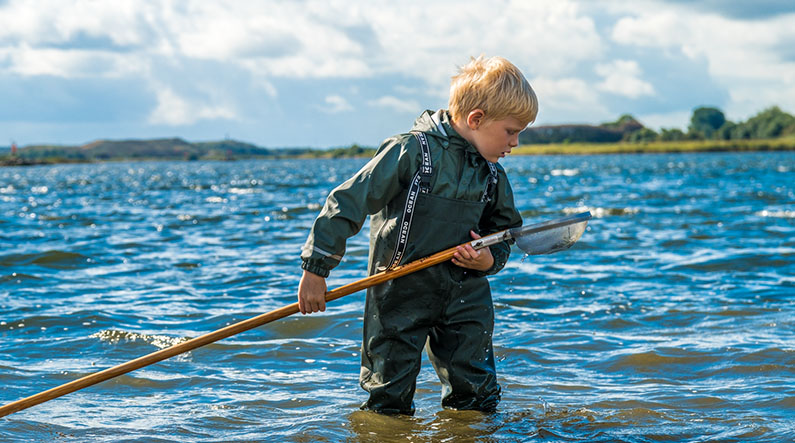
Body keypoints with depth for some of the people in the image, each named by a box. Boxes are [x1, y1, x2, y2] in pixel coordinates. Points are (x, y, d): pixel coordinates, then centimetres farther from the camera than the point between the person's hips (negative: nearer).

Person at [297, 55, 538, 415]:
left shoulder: (493, 176, 7)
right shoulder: (411, 152, -14)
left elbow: (504, 234, 19)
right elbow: (347, 203, -13)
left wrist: (490, 259, -6)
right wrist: (316, 269, -13)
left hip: (465, 295, 5)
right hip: (400, 292, -5)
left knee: (477, 400, 6)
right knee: (389, 403, 3)